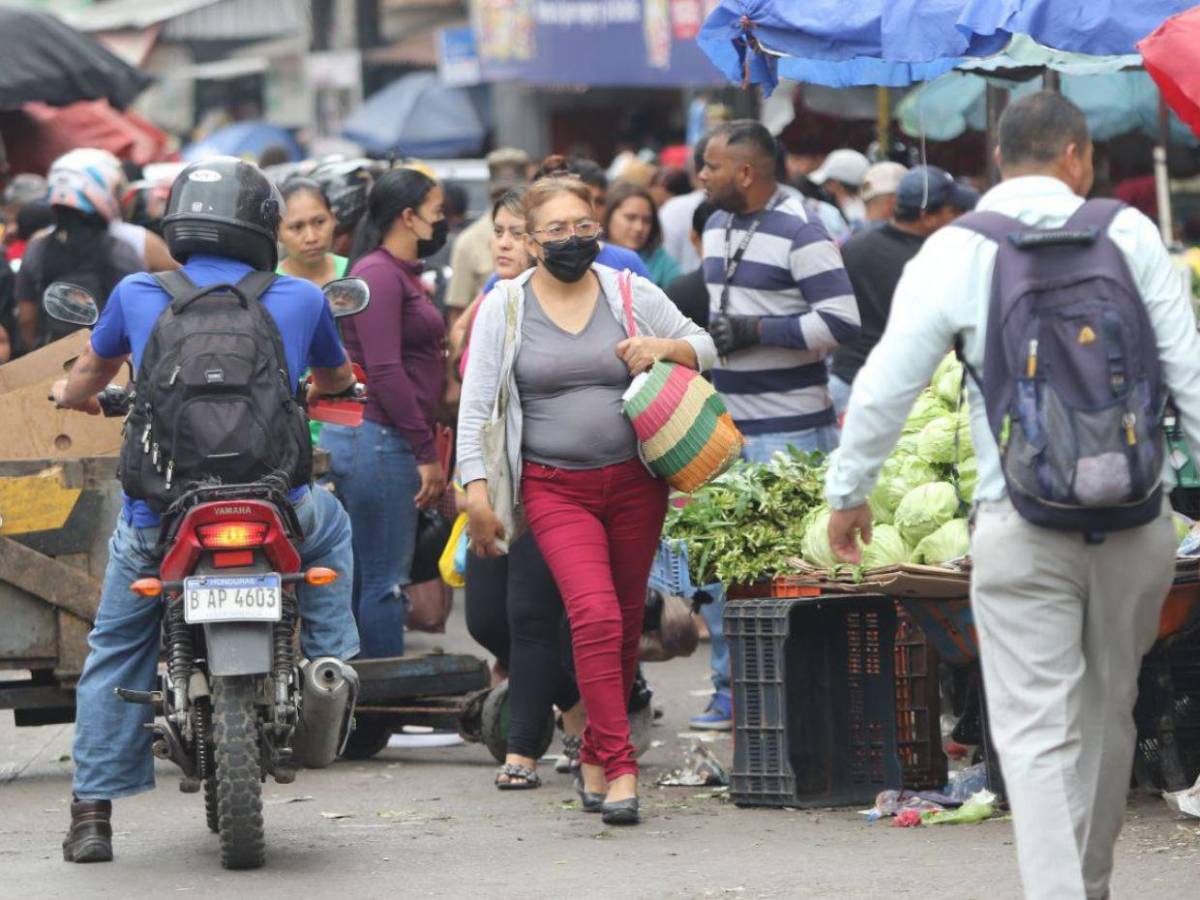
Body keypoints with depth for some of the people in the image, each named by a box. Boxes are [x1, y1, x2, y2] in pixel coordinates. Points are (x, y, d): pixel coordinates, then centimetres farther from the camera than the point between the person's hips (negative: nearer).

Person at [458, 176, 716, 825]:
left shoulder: (631, 295, 4)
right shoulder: (504, 307, 1)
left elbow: (704, 346, 13)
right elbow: (476, 404, 2)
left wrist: (665, 348, -10)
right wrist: (476, 491, -5)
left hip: (635, 482, 3)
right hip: (555, 489, -3)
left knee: (626, 626, 9)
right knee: (595, 617, -19)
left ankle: (594, 758, 27)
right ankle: (619, 770, -18)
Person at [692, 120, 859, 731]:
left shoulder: (800, 235, -11)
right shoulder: (717, 229, 16)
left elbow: (841, 322, -17)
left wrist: (755, 331, -18)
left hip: (788, 428, -8)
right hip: (723, 423, 8)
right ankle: (732, 691, 15)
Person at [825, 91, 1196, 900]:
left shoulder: (954, 252, -1)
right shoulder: (1129, 234, 1)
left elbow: (885, 385, 1)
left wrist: (848, 491, 15)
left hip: (1022, 528, -2)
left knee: (1037, 733, -2)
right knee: (1108, 713, 18)